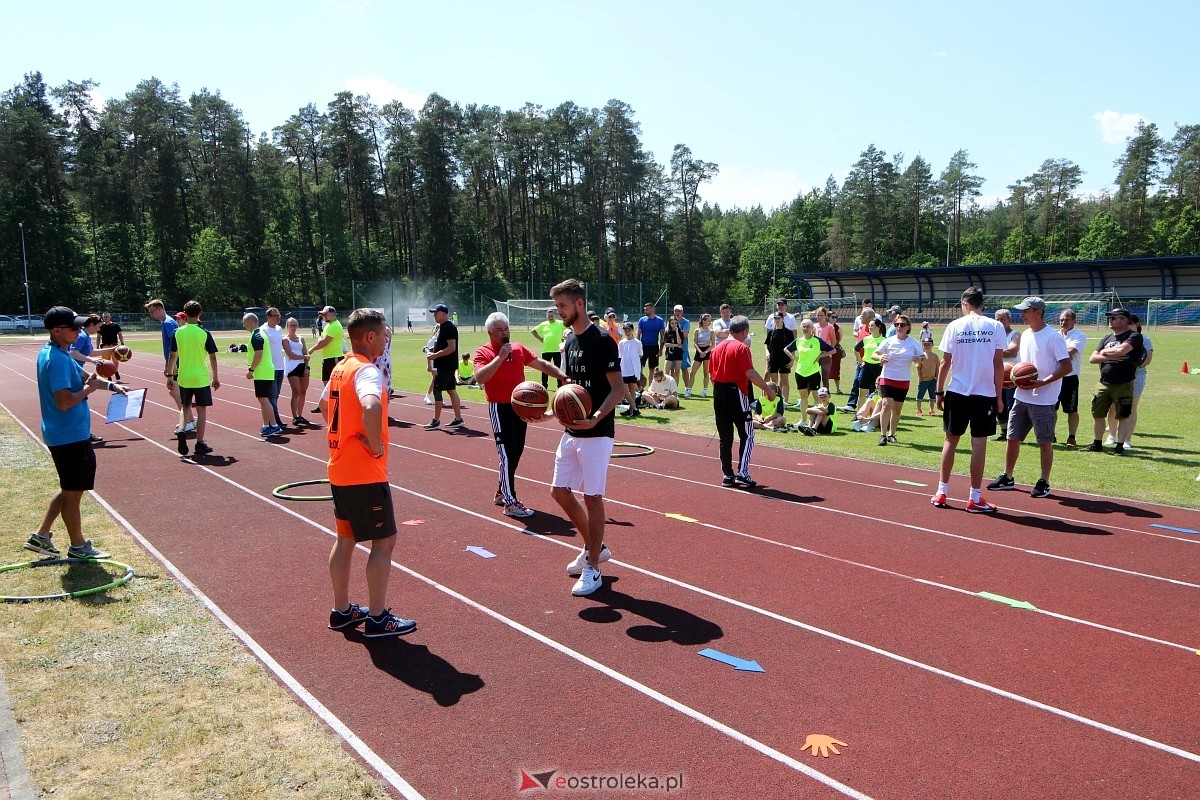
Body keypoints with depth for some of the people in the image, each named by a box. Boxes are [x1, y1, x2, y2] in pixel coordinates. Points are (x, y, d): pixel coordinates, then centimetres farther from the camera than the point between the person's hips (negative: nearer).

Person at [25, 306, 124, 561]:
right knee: (73, 492, 4)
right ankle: (78, 547, 17)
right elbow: (64, 402, -29)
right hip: (70, 437, -10)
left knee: (70, 489, 22)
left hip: (64, 435, 10)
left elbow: (81, 374, 21)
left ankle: (41, 536, 28)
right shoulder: (57, 360, -23)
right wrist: (89, 388, -14)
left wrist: (110, 384, 6)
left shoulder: (55, 354, 9)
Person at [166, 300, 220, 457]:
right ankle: (200, 444, 5)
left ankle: (182, 431, -4)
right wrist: (215, 377, 4)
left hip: (183, 378, 3)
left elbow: (172, 355, 1)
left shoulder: (178, 332, -1)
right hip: (201, 378, -3)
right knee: (201, 409, 4)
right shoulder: (204, 333, -8)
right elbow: (213, 357, -5)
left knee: (186, 406, 20)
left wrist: (169, 375, 11)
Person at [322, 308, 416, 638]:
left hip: (340, 470, 9)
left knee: (345, 539, 17)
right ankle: (377, 618, 7)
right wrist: (376, 445, -25)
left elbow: (324, 405, 28)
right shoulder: (367, 370, -18)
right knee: (384, 541, 1)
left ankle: (342, 611, 28)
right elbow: (371, 407, -39)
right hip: (365, 474, -9)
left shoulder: (340, 368, 11)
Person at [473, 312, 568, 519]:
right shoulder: (483, 353, -8)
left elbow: (542, 364, 13)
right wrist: (500, 357, -26)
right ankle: (510, 503, -4)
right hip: (500, 408, -7)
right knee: (507, 455, -8)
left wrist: (563, 376, 0)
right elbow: (479, 378, -25)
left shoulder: (519, 348, 9)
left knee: (516, 454, 14)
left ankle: (501, 493, 30)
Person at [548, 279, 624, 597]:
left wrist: (595, 418, -31)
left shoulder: (601, 340, -14)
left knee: (592, 497, -2)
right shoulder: (569, 341, 11)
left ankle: (592, 568, 10)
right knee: (560, 491, 12)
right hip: (571, 431, 9)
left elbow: (618, 389, -18)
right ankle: (595, 548, 29)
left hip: (596, 434, -9)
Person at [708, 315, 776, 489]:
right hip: (736, 393, -7)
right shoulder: (742, 348, -9)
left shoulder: (717, 347, 12)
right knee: (747, 435, 1)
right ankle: (742, 474, -6)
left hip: (718, 394, 7)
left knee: (725, 437, 11)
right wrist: (768, 389, -13)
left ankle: (727, 475, 13)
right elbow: (750, 373, -18)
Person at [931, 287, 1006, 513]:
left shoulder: (954, 326, -1)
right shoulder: (995, 327, -1)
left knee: (951, 440, 11)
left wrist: (939, 392, 6)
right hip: (985, 393, -1)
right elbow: (998, 364, -3)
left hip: (957, 392, 1)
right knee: (979, 443, 3)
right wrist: (999, 395, 4)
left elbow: (946, 362, -2)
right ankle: (975, 498, 7)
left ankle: (941, 492, 15)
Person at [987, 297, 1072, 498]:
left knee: (1044, 442, 3)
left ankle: (1044, 483, 12)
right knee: (1012, 438, 11)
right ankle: (1007, 478, 23)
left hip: (1043, 400, -8)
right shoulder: (1025, 335, 11)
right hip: (1021, 397, 8)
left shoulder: (1053, 337, -13)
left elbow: (1066, 367, -15)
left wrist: (1041, 383, -22)